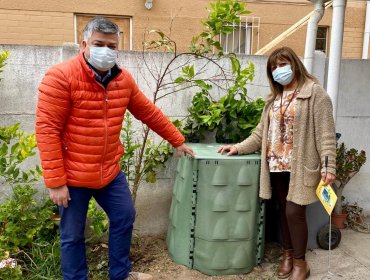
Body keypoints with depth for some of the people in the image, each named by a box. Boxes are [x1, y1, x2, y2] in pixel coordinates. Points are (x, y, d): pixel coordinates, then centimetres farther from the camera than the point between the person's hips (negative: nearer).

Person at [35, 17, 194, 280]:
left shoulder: (123, 79, 2)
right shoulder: (60, 77, -17)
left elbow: (149, 113, 12)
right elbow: (47, 130, -18)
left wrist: (178, 141, 17)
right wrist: (56, 182, -19)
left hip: (110, 171, 6)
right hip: (73, 175, -6)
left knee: (124, 218, 17)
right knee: (73, 235, 9)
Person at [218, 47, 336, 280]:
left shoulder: (314, 92, -6)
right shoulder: (274, 97, 15)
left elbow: (325, 133, -11)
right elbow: (261, 132, 13)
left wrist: (329, 166, -18)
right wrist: (239, 147, 1)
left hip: (300, 166, -6)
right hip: (276, 165, 6)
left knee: (294, 212, -4)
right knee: (284, 211, 13)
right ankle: (288, 254, 30)